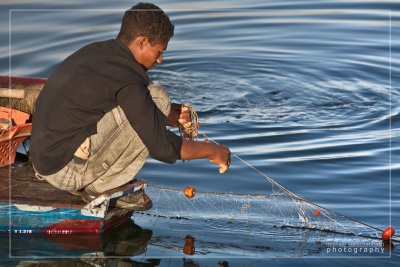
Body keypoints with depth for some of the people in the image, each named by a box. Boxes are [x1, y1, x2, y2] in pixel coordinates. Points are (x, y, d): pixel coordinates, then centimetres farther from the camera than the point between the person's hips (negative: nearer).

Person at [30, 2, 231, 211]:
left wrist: (168, 116, 13)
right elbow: (162, 147, -17)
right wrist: (212, 151, -2)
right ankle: (99, 186, -4)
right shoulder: (126, 77, -19)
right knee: (157, 98, -13)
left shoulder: (95, 52, 9)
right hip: (66, 170, -9)